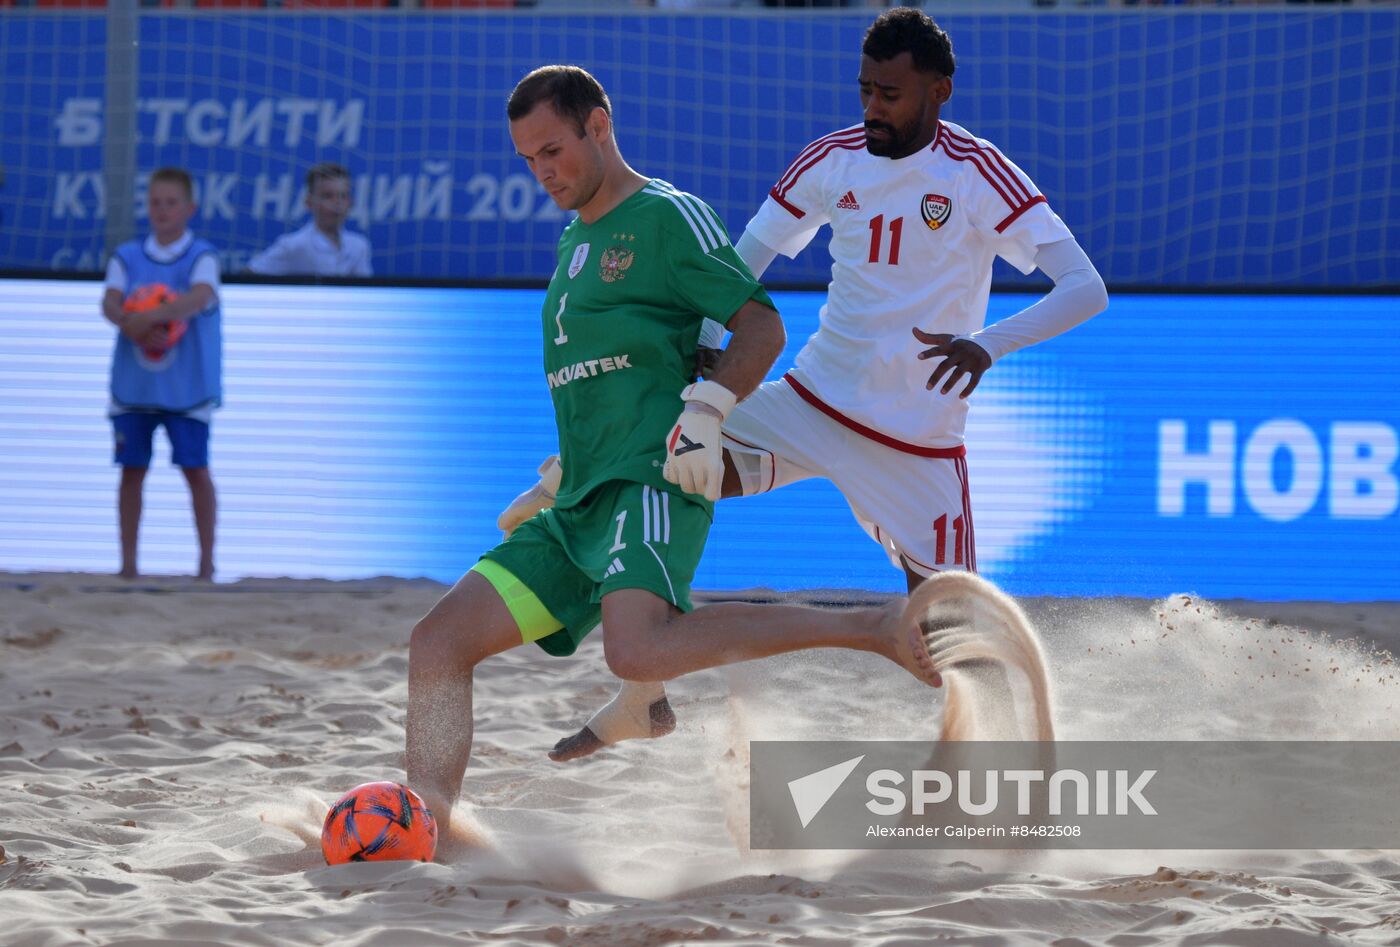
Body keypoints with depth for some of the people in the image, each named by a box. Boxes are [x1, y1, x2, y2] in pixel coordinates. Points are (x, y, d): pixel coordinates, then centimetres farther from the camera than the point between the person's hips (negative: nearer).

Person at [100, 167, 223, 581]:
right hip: (133, 385, 3)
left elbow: (199, 298, -21)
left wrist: (148, 317, -33)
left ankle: (207, 559, 4)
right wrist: (131, 325, -28)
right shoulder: (127, 257, 7)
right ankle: (128, 562, 8)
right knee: (132, 468, 3)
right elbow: (110, 301, -6)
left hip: (187, 386, -3)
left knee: (195, 467, -3)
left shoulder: (202, 256, -3)